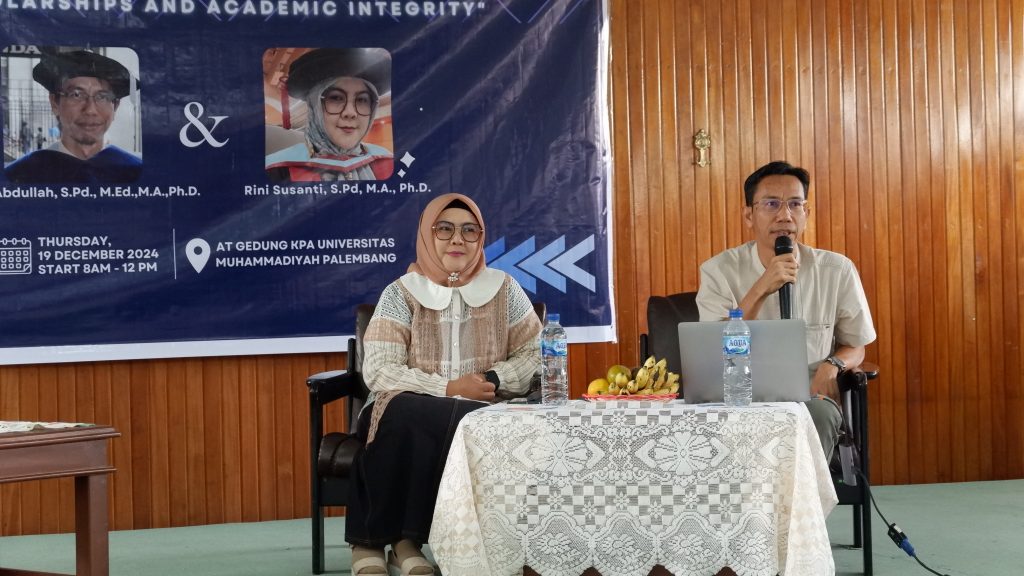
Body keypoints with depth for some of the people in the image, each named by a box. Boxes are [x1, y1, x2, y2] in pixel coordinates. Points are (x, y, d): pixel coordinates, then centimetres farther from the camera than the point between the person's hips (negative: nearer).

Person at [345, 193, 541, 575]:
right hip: (410, 415, -1)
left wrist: (493, 380, -10)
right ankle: (371, 541, -26)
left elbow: (536, 355, 9)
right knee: (404, 414, -37)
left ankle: (407, 539, -25)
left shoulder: (503, 290, 8)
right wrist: (450, 389, -16)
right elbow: (378, 371, -8)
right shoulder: (401, 293, 2)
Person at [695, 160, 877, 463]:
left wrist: (832, 365, -7)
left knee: (818, 414, -36)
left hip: (810, 396, 1)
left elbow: (855, 346, 18)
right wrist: (760, 290, -20)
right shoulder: (719, 271, 1)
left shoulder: (837, 270, 6)